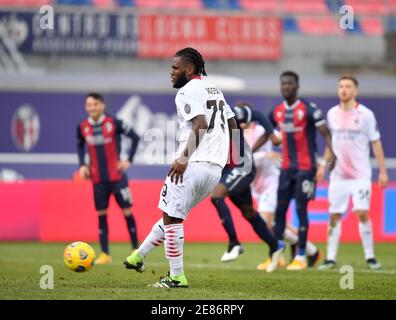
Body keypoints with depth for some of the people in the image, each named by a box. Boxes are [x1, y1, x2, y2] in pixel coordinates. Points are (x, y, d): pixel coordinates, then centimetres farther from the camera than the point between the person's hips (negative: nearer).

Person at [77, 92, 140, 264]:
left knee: (127, 212, -1)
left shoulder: (114, 123, -11)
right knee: (101, 215, 4)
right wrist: (82, 165, 6)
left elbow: (135, 137, -5)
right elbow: (80, 145, 19)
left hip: (117, 176, -3)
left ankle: (135, 250, 11)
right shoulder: (82, 127, 0)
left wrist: (128, 160, -11)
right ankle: (105, 254, 9)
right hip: (98, 179, 3)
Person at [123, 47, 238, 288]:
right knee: (173, 214, 18)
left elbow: (200, 123, -22)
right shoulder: (214, 89, 21)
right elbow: (232, 124, 24)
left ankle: (177, 277, -2)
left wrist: (184, 158, -26)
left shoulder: (187, 91, -6)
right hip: (215, 169, 9)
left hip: (192, 165, -9)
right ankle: (139, 257, 25)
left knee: (172, 217, -2)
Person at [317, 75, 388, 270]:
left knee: (362, 213, -13)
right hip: (338, 175, 4)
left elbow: (376, 143, -2)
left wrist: (383, 171, -5)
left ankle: (370, 257, -3)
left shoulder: (365, 114, -5)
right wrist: (323, 165, 11)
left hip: (360, 175, -4)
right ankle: (331, 258, 7)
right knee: (334, 216, 2)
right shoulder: (332, 114, 7)